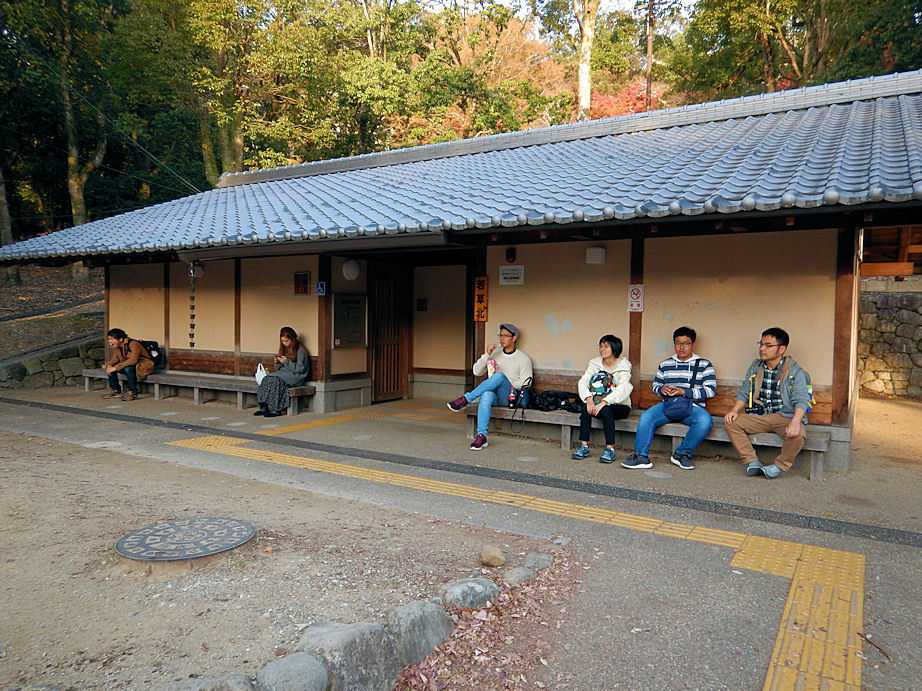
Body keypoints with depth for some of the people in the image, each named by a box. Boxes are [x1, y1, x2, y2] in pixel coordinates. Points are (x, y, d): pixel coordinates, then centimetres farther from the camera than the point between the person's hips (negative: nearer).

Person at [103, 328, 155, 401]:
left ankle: (132, 392, -22)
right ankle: (115, 391, 5)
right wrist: (109, 365, -19)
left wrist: (116, 367, -39)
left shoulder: (133, 344, -27)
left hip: (145, 365, -8)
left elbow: (133, 360, -39)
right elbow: (114, 359, 4)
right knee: (110, 368, -4)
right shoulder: (116, 346, -2)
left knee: (128, 368, -36)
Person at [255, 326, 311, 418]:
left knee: (276, 380, -32)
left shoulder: (300, 350, -6)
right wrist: (277, 363, -3)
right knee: (266, 378, -22)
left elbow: (300, 369, -13)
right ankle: (264, 407, -26)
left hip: (296, 376, -7)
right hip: (284, 374, 7)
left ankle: (276, 409, -31)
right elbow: (279, 368, 18)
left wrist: (287, 362, -18)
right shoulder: (284, 349, 16)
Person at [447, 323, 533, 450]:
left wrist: (504, 380, -10)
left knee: (499, 376, -35)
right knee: (486, 396, -37)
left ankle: (466, 399, -30)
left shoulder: (523, 359, 7)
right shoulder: (494, 352, 16)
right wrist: (487, 355, -4)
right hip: (493, 393, 2)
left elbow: (525, 385, -1)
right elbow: (477, 372, 10)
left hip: (508, 397, -2)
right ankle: (481, 435, -42)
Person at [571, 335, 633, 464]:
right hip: (598, 403, 3)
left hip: (619, 406, -3)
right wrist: (589, 399, -26)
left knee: (606, 410, -34)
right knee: (586, 408, -27)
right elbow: (583, 382, -7)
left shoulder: (623, 366, -7)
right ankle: (584, 446, -24)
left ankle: (610, 449, -29)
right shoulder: (594, 363, 5)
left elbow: (622, 390, -21)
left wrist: (604, 402, -34)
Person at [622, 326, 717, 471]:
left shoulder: (704, 364, 6)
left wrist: (684, 392, -14)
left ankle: (682, 454, -15)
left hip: (693, 406, -2)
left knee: (705, 421, -34)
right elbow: (655, 385, 23)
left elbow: (711, 390, -4)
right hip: (668, 405, 2)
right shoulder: (665, 364, 17)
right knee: (646, 417, -26)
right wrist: (662, 389, -3)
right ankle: (641, 456, -21)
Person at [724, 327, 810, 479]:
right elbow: (744, 393, 11)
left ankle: (780, 466, -7)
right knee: (732, 423, -18)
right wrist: (735, 410, -8)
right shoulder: (755, 366, 9)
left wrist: (795, 421, -33)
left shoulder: (795, 371, -6)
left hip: (785, 417, -4)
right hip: (758, 416, 4)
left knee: (798, 435, -34)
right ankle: (752, 461, -8)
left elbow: (801, 400, -15)